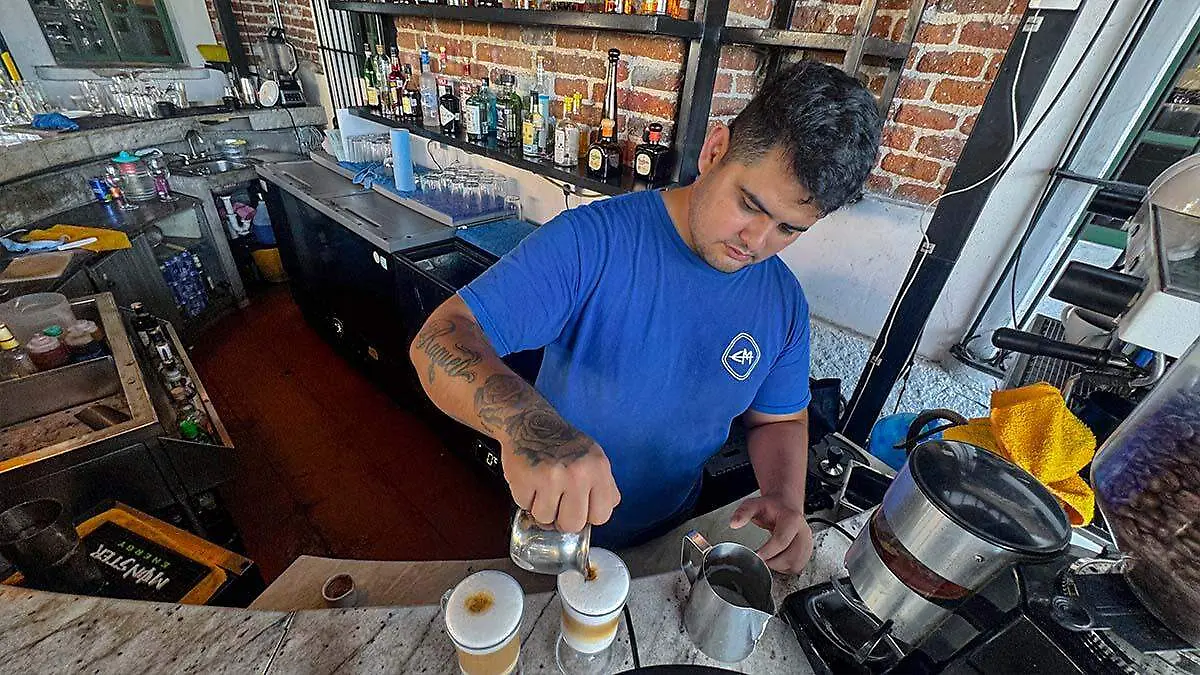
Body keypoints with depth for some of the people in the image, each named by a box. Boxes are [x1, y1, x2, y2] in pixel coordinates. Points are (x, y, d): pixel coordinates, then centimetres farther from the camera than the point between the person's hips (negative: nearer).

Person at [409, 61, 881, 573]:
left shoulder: (785, 303, -13)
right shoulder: (591, 241, -29)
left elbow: (779, 419, 0)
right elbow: (441, 338, -33)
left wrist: (787, 500, -20)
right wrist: (524, 421, -54)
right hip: (551, 523, -2)